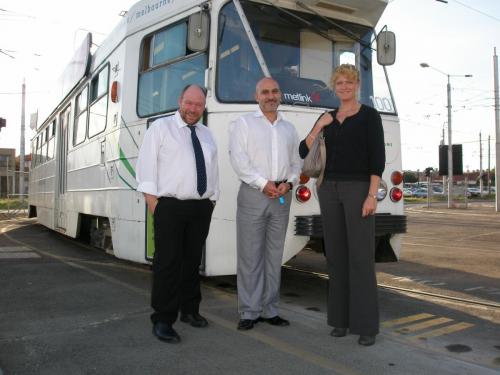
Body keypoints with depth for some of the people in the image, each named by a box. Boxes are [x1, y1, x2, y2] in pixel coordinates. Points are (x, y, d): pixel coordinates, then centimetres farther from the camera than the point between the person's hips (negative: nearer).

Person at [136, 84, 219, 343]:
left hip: (201, 208, 6)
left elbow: (213, 169, 18)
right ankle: (162, 320, 2)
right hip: (170, 207, -5)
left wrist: (212, 201, 10)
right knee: (167, 263, -5)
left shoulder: (207, 134, 18)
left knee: (193, 261, 14)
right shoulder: (160, 128, 2)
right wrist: (152, 200, -11)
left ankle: (190, 310, 27)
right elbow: (146, 164, -4)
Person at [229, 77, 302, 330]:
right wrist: (264, 183, -13)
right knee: (250, 255, -4)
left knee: (274, 255, 7)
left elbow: (296, 162, 16)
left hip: (281, 196, 4)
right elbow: (238, 159, -7)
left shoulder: (289, 128, 18)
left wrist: (288, 182, -4)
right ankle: (248, 312, 4)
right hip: (253, 194, -4)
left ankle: (269, 310, 15)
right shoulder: (244, 123, 5)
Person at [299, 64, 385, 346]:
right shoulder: (327, 119, 15)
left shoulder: (369, 116, 0)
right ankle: (341, 317, 17)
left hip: (358, 188, -5)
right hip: (329, 189, 5)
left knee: (361, 255, -5)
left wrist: (372, 195, -16)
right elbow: (305, 152, 10)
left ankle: (367, 324, 3)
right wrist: (318, 127, -2)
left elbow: (378, 158, -7)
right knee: (336, 254, 7)